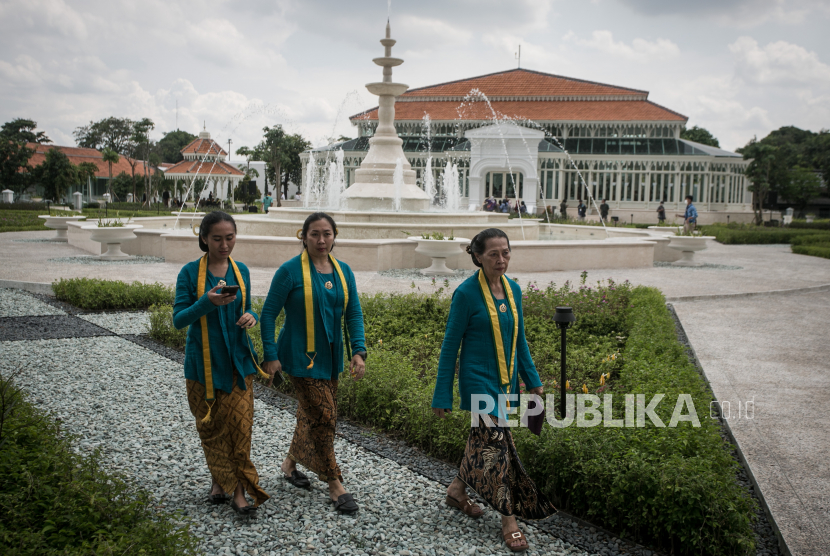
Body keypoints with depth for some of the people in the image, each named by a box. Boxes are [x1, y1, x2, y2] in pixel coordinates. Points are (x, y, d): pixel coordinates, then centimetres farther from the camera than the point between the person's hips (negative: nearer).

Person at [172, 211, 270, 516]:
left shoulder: (241, 271, 4)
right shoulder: (190, 272, -7)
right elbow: (179, 319, -9)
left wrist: (250, 316, -9)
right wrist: (207, 303, -26)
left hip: (237, 360, 2)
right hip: (203, 362, -2)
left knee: (239, 424, -3)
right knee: (211, 425, 7)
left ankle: (238, 490, 4)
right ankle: (220, 481, 25)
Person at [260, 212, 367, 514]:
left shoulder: (343, 271, 4)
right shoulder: (290, 271, -12)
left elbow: (353, 313, 4)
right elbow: (268, 313, -9)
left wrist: (358, 351, -7)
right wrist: (271, 355, -13)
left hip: (330, 357, 6)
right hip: (301, 356, -6)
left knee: (311, 414, 16)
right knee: (324, 416, -6)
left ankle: (290, 463, 38)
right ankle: (335, 484, 7)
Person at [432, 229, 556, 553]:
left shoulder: (513, 289, 4)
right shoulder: (467, 293, -15)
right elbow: (450, 346, -11)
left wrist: (533, 380, 14)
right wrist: (442, 396, -10)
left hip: (505, 380, 7)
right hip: (479, 380, -7)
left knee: (483, 440, 17)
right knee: (496, 444, -8)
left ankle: (457, 490, 38)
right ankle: (509, 521, 3)